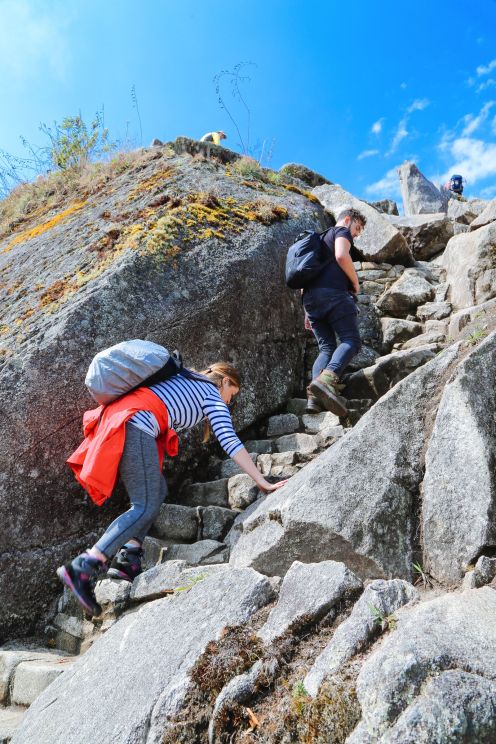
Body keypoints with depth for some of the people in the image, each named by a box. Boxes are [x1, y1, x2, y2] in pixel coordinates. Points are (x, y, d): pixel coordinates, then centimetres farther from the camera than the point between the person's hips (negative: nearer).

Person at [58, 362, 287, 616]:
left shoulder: (184, 378, 30)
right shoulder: (212, 394, 7)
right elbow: (230, 442, -2)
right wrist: (263, 483, -2)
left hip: (115, 419, 9)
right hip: (135, 426, -9)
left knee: (157, 492, 14)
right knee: (146, 507, -7)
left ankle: (127, 560, 6)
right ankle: (82, 569, -14)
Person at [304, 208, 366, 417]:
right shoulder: (342, 231, 11)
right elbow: (341, 256, -12)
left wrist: (309, 311, 27)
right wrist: (356, 283, 2)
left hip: (310, 297, 8)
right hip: (333, 292, -8)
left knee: (326, 347, 4)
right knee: (351, 340, -11)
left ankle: (315, 396, -17)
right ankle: (327, 379, -37)